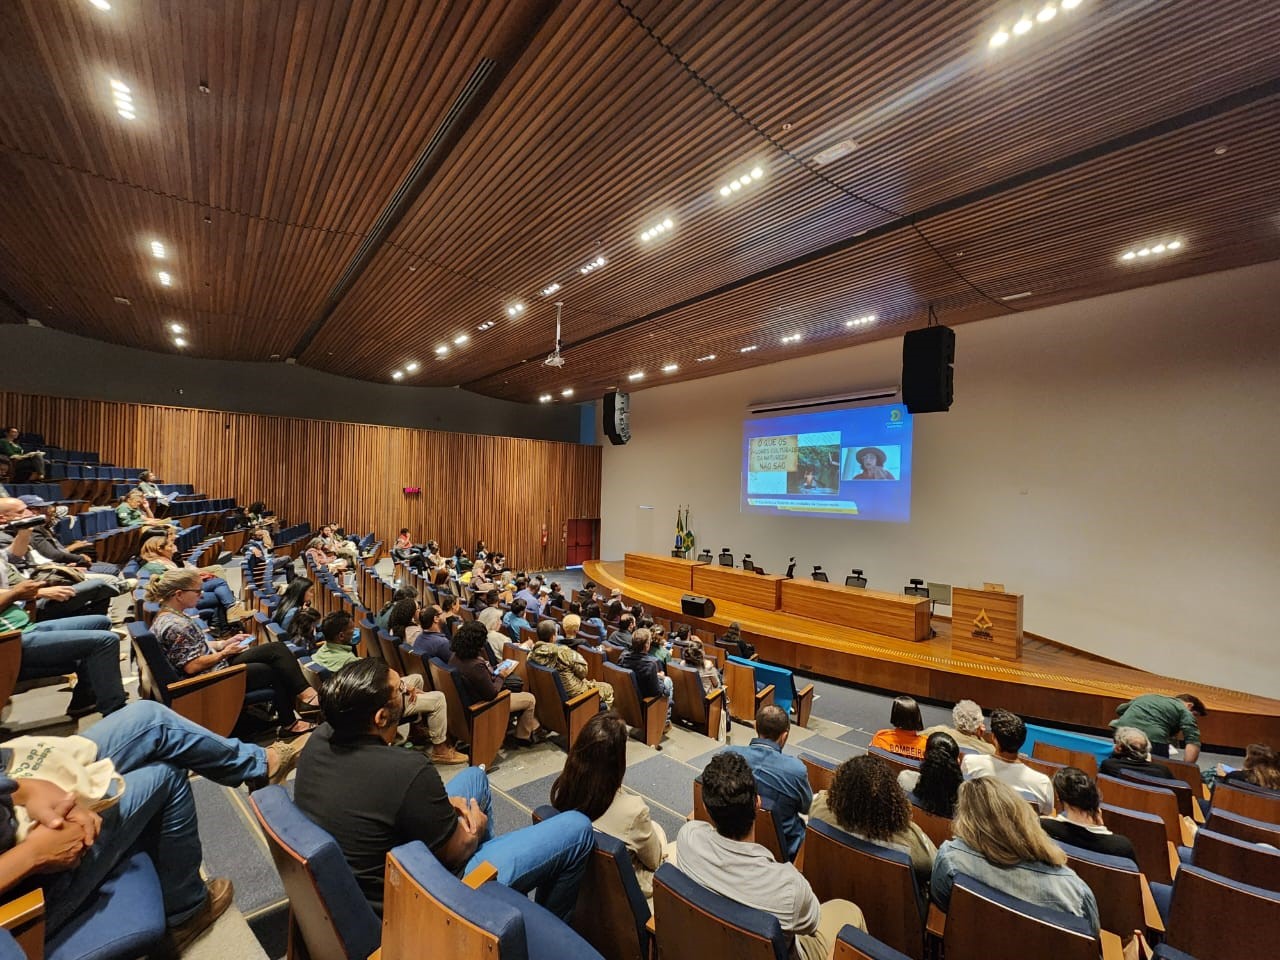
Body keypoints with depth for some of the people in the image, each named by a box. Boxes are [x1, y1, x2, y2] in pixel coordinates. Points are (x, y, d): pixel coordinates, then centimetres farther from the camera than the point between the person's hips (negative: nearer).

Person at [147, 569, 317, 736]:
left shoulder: (168, 616, 6)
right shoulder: (176, 625, -25)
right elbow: (192, 666, -25)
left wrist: (224, 643, 8)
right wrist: (224, 653, -13)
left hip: (216, 665, 9)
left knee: (276, 648, -3)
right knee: (275, 671, -1)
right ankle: (289, 723, 14)